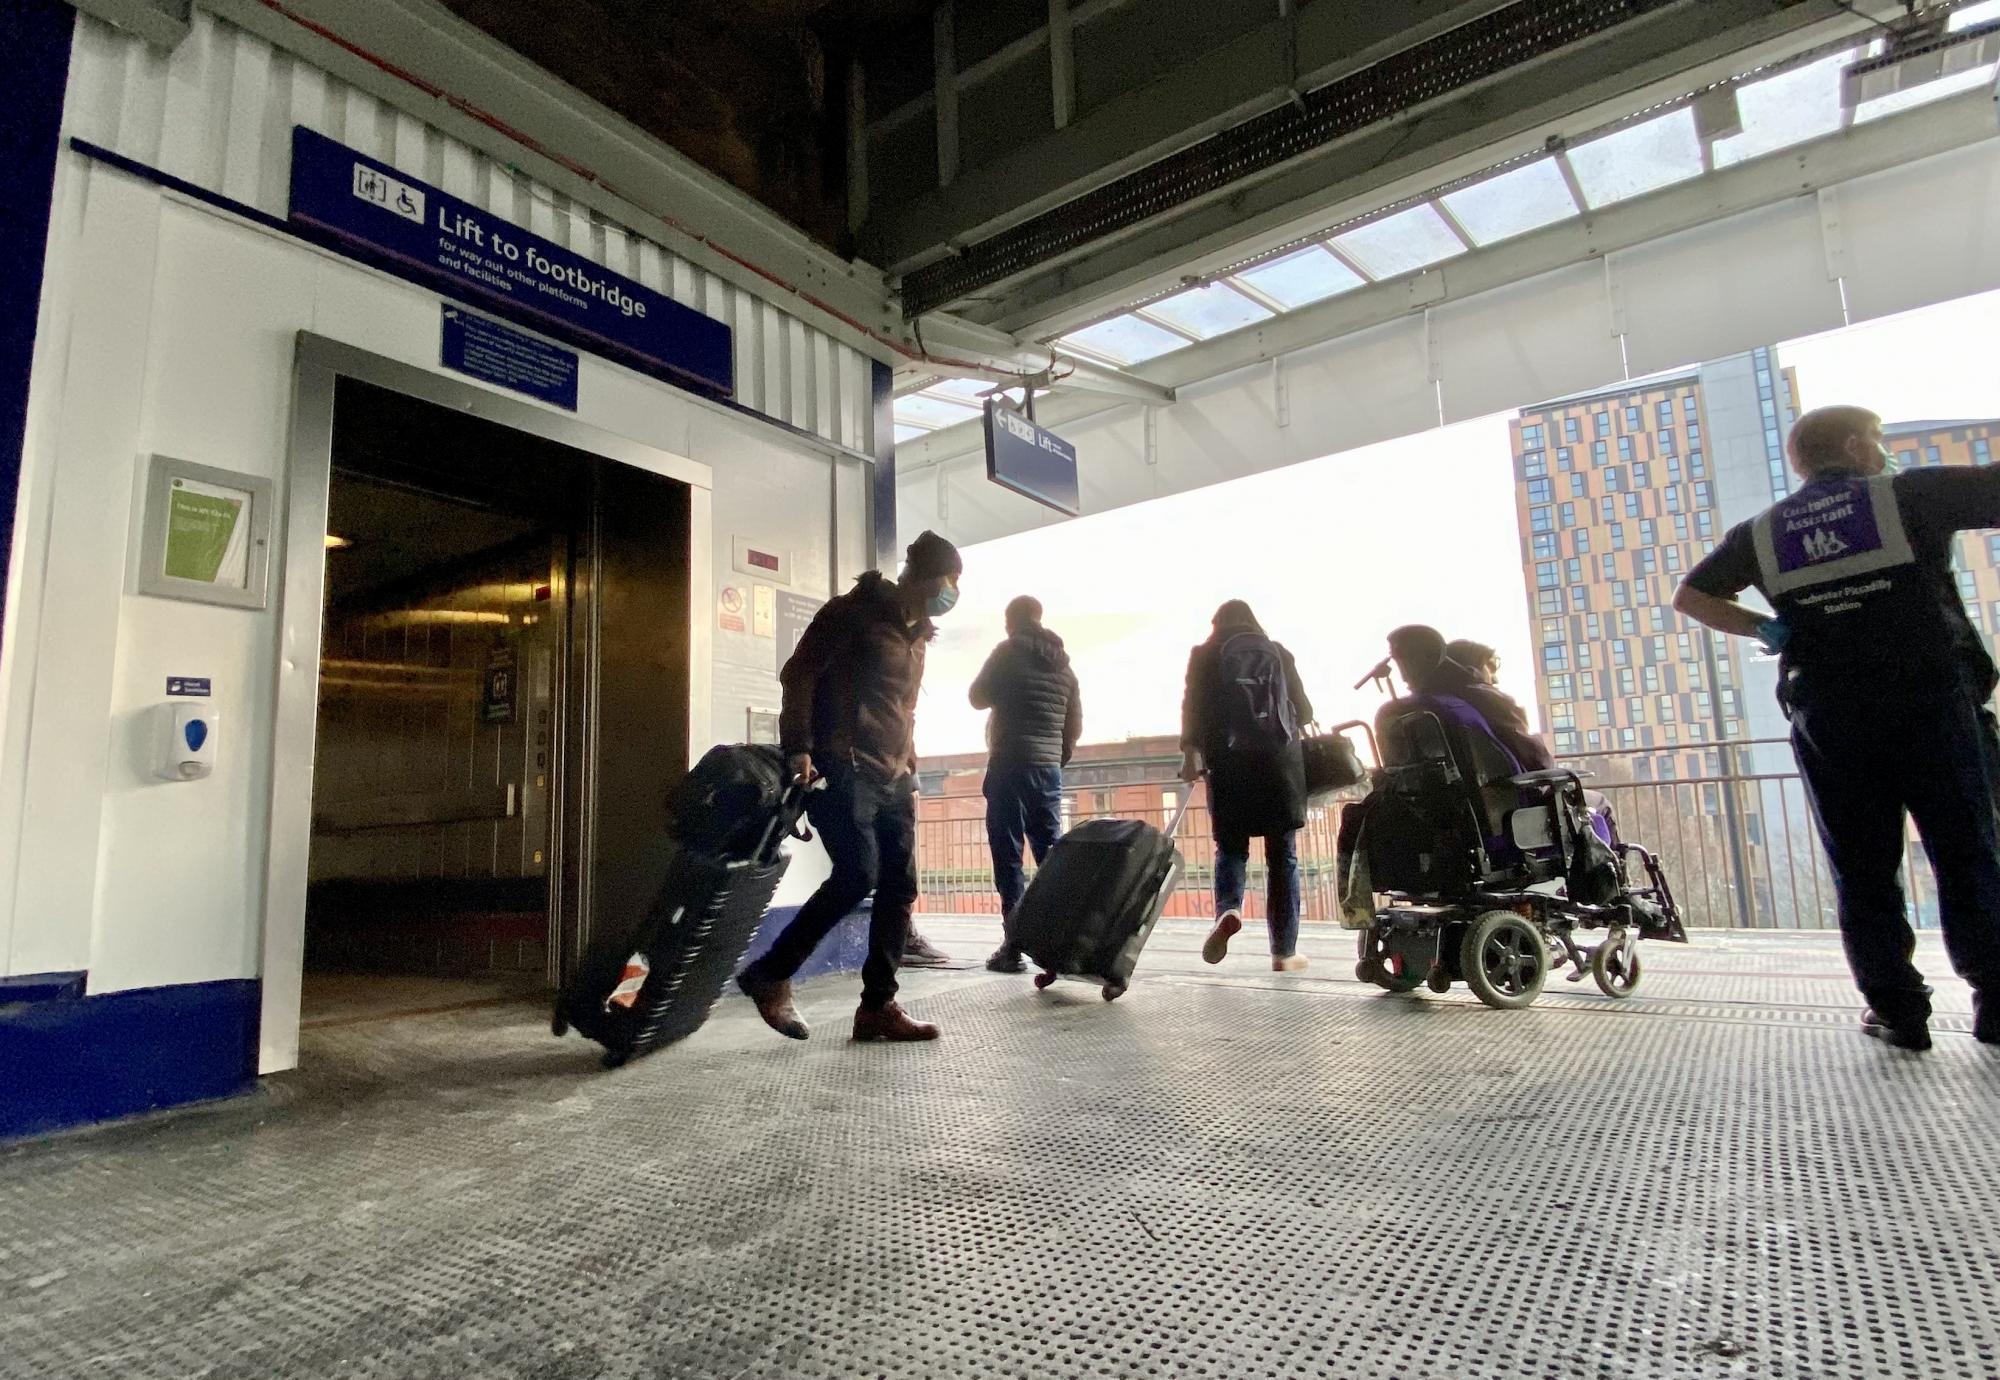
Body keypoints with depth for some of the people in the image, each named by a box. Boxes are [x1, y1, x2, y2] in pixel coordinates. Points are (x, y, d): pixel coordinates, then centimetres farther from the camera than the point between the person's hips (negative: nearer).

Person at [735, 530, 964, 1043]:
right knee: (859, 873, -18)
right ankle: (770, 974, -1)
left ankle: (878, 1006, 9)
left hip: (892, 779, 8)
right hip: (842, 770, -8)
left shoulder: (917, 634, 19)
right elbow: (798, 675, -9)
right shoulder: (852, 612, -5)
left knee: (900, 886, 1)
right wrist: (798, 748, -18)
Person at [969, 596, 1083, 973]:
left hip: (1010, 764, -5)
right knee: (1051, 851, 8)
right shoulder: (1063, 664, 14)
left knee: (1008, 853, -4)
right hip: (1049, 768, 5)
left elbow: (978, 697, 5)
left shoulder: (1008, 652, -2)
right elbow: (1075, 724, 14)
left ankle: (1015, 943, -7)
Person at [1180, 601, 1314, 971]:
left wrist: (1189, 751, -5)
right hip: (1280, 760, 1)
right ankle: (1284, 951, 5)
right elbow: (1304, 711, 14)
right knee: (1283, 855, 6)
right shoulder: (1279, 653, 13)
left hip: (1230, 763, 0)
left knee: (1231, 847, 10)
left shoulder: (1204, 655, 10)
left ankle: (1228, 910, -19)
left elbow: (1192, 705, -2)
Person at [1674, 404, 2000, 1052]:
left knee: (1863, 869, 7)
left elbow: (1688, 596, 10)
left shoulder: (1763, 531, 11)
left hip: (1828, 719, 2)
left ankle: (1897, 1009, 8)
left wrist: (1763, 629, 7)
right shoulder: (1911, 494, 3)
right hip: (1933, 700, -2)